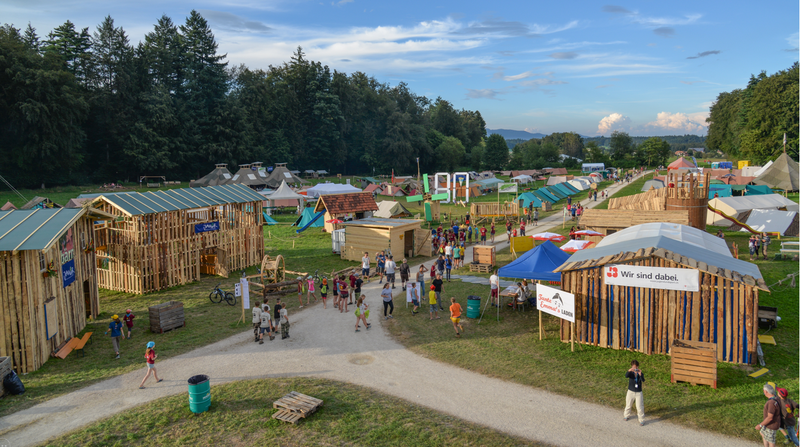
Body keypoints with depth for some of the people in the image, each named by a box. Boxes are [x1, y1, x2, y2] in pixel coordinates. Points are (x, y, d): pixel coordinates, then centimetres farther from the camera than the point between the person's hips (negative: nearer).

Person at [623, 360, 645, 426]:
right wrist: (629, 370, -51)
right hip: (630, 391, 1)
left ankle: (641, 420, 16)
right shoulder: (631, 373, -9)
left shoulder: (641, 374, -9)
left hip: (638, 392, -1)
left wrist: (640, 374, -46)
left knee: (640, 407, 0)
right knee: (628, 405, 18)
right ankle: (626, 415, 41)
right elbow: (626, 376, -32)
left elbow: (643, 380, -28)